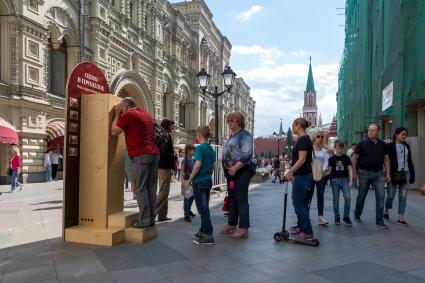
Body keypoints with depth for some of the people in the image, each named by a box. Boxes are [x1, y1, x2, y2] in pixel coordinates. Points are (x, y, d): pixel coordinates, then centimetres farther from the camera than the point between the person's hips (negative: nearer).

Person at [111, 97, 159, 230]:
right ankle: (151, 219, 13)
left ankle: (144, 221, -3)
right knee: (151, 188, 9)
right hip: (154, 153, 7)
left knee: (141, 189, -4)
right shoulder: (147, 114, 20)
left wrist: (117, 114, 12)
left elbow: (114, 132, 3)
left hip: (140, 155, -7)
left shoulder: (128, 114, -3)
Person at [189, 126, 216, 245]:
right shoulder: (212, 149, 10)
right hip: (209, 181, 8)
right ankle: (203, 231, 27)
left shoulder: (200, 148, -13)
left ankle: (208, 236, -2)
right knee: (205, 207, 16)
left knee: (203, 208, -4)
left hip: (199, 181, -8)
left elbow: (198, 164, -24)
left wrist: (191, 178, -15)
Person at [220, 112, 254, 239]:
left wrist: (235, 168, -23)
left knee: (241, 200, -7)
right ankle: (231, 225, 25)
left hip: (241, 171, -9)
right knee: (232, 199, 15)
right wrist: (227, 168, 15)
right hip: (231, 172, 9)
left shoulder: (245, 135, -10)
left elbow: (246, 154, -20)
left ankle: (243, 229, -1)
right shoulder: (231, 136, 18)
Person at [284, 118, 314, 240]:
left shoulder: (303, 139, -15)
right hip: (303, 176, 10)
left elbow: (302, 159, -22)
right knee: (302, 204, 14)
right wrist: (293, 173, 23)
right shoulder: (304, 139, 14)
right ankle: (303, 229, 22)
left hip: (302, 176, -10)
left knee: (299, 205, -4)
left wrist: (289, 172, -23)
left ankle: (308, 233, 1)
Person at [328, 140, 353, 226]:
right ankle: (337, 217, 18)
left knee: (347, 197, -9)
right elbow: (329, 171, 5)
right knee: (336, 199, 5)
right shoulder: (332, 158, 2)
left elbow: (350, 169, 4)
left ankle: (346, 216, 6)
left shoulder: (346, 158, 4)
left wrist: (351, 180, -4)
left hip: (344, 179, 1)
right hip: (335, 180, -1)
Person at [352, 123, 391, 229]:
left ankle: (380, 222, 3)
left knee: (381, 197, -4)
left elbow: (386, 159, 11)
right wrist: (354, 172, -7)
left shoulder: (383, 145, 6)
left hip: (379, 174, 3)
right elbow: (354, 158, -3)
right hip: (364, 173, -2)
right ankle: (357, 215, 30)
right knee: (361, 196, 10)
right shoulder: (362, 144, -4)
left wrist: (388, 173, 5)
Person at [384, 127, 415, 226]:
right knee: (391, 195, 2)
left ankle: (401, 218, 7)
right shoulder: (390, 146, -3)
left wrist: (412, 174, 11)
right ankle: (386, 211, 29)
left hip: (405, 173, 4)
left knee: (403, 196, 2)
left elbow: (410, 161, 15)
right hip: (394, 173, -4)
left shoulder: (407, 146, 12)